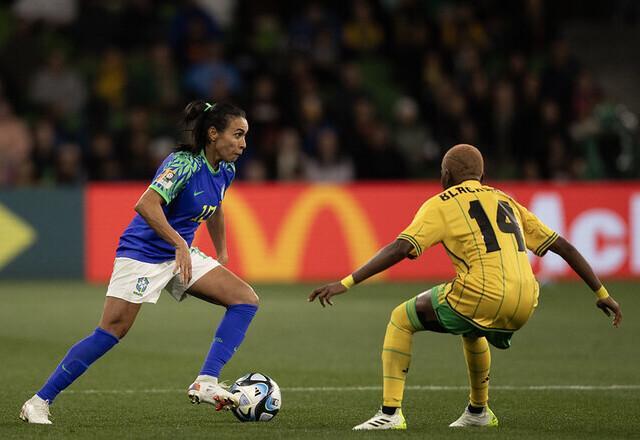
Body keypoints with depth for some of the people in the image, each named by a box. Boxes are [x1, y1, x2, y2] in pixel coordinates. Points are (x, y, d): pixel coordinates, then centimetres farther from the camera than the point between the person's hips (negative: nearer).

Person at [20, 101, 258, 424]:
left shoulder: (225, 170, 3)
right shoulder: (184, 163, -22)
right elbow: (146, 205, -36)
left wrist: (222, 256, 26)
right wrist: (180, 244, -39)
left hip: (180, 253, 8)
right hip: (143, 252, -8)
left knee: (246, 300, -6)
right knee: (111, 333, -12)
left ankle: (205, 384, -12)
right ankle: (40, 402, -4)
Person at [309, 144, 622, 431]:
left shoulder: (442, 204, 8)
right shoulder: (505, 202, 25)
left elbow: (401, 248, -7)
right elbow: (564, 247, 23)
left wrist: (346, 283, -8)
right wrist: (602, 294, 29)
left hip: (482, 297, -6)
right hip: (524, 306, 6)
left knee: (401, 320, 14)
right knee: (471, 330, 39)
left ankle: (390, 413, 3)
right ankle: (478, 412, 47)